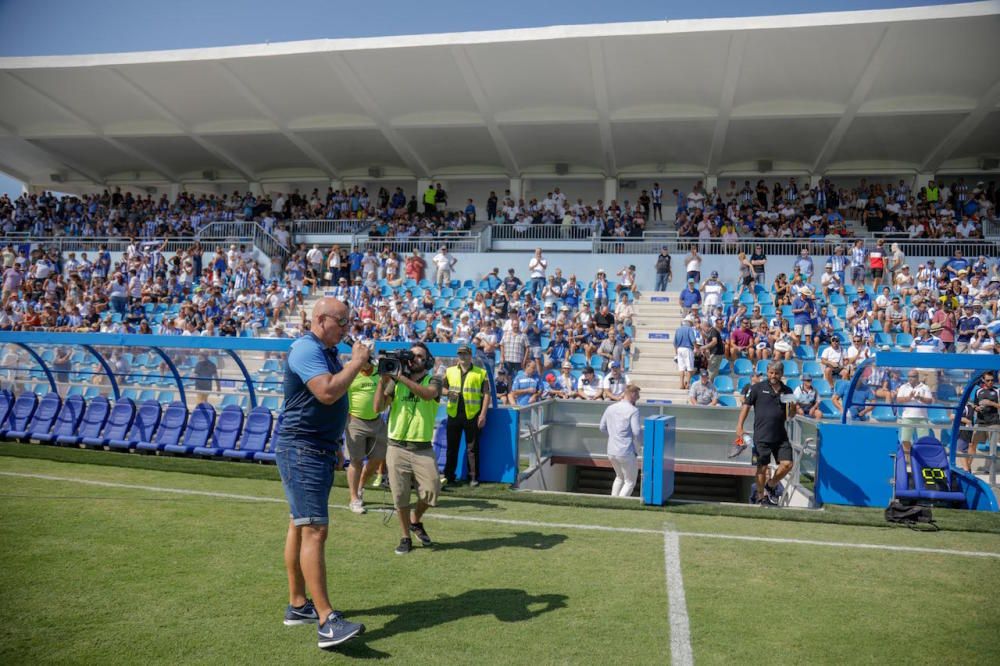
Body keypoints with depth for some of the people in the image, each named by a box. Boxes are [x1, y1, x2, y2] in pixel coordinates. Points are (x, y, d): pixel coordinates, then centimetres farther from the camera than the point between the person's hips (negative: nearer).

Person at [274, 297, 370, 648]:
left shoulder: (328, 352, 14)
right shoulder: (306, 349, -16)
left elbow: (339, 389, 23)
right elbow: (327, 393, -28)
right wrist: (357, 362, -18)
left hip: (320, 449, 11)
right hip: (302, 450, -10)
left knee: (301, 526, 15)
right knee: (315, 530, -14)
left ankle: (298, 605, 24)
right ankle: (327, 622, -16)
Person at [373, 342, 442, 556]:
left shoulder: (433, 381, 4)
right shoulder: (395, 382, 8)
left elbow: (428, 394, -21)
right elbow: (378, 407, -3)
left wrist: (401, 377, -27)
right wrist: (383, 380, -12)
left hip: (423, 449, -1)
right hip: (397, 448, 1)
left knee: (432, 490, -9)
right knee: (400, 495, 2)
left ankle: (415, 521, 21)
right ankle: (406, 537, 20)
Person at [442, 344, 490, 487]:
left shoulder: (480, 373, 0)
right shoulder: (450, 371, 10)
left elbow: (486, 394, -2)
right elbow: (443, 387, 20)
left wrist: (483, 414, -10)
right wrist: (448, 393, -4)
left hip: (472, 415, -3)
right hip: (454, 414, 3)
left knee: (472, 447, 3)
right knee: (452, 446, 10)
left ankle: (473, 477, 12)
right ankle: (448, 476, 19)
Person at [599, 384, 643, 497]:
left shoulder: (610, 408, 6)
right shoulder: (633, 410, -14)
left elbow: (602, 428, 13)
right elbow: (637, 432, -19)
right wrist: (638, 445, -1)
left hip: (611, 451, 6)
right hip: (627, 452, -6)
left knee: (619, 477, 27)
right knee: (630, 482, 9)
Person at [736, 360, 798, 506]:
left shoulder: (787, 391, 9)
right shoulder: (757, 388, -1)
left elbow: (791, 415, 15)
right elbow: (746, 406, -1)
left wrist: (792, 408, -9)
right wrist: (739, 426, -7)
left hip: (780, 436, 3)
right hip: (761, 436, -3)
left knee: (787, 464, -5)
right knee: (762, 467, 2)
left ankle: (771, 485, 21)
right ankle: (761, 497, 20)